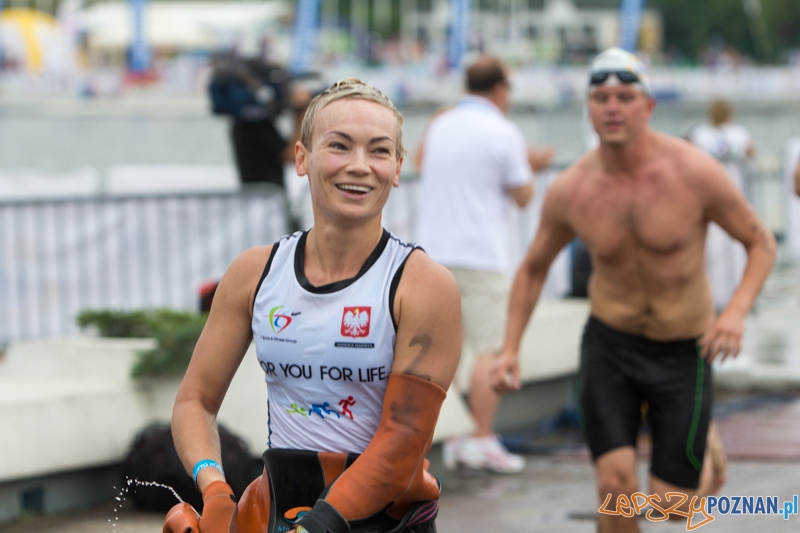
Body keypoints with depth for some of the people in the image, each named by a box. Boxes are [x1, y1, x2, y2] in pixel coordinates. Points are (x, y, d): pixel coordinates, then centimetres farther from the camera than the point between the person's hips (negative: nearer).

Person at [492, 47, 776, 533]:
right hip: (609, 346, 1)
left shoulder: (696, 173, -18)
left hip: (683, 351, -1)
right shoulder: (570, 191, -10)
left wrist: (737, 311, -23)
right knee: (615, 488, -14)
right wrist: (510, 349, -4)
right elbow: (534, 267, 7)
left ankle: (705, 443, 38)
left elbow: (762, 243, -6)